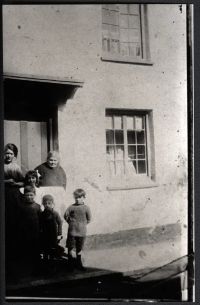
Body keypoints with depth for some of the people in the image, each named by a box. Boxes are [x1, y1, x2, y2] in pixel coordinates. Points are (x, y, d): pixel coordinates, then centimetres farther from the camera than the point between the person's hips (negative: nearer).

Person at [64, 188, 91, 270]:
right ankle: (71, 263, 19)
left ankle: (79, 263, 26)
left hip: (82, 232, 1)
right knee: (70, 247, 5)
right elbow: (65, 215, 3)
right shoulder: (71, 207, -5)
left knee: (79, 248, 12)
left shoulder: (86, 208, -3)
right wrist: (70, 222, 3)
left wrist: (83, 224, 2)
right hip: (72, 231, 0)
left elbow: (89, 219, 5)